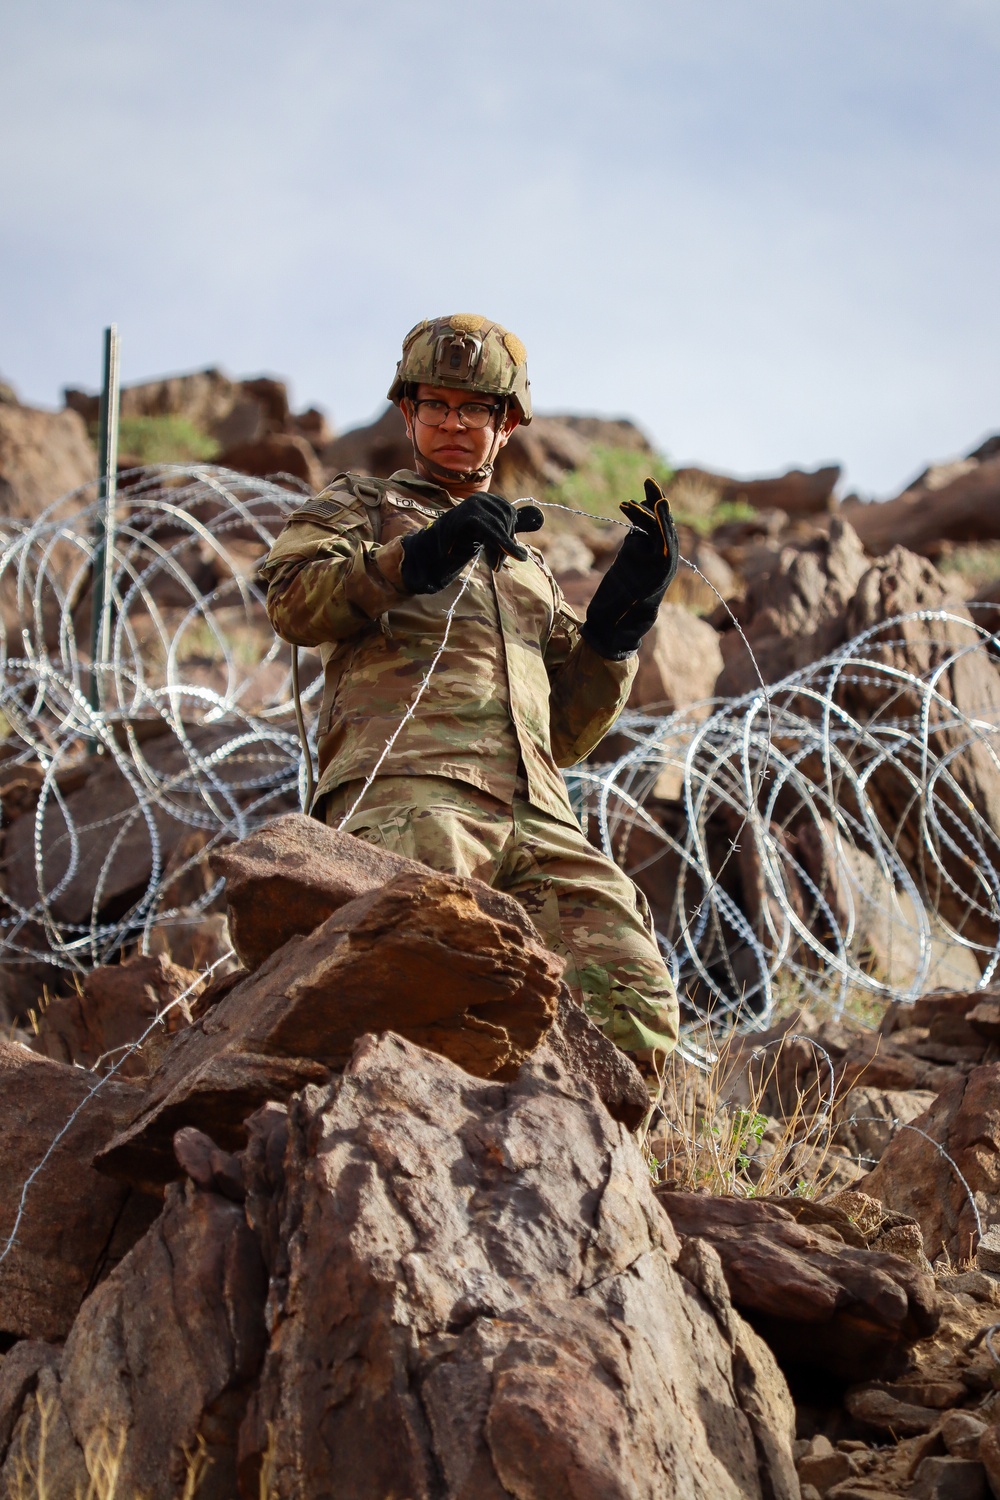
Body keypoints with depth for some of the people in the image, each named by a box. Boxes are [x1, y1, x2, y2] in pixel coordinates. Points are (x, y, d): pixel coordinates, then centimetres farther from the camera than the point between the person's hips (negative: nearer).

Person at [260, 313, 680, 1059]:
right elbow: (292, 598, 4)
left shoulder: (528, 565, 41)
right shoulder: (362, 506, 27)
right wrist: (419, 557, -7)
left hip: (536, 820, 5)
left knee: (637, 1014, -16)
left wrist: (622, 613, 21)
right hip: (409, 792, -5)